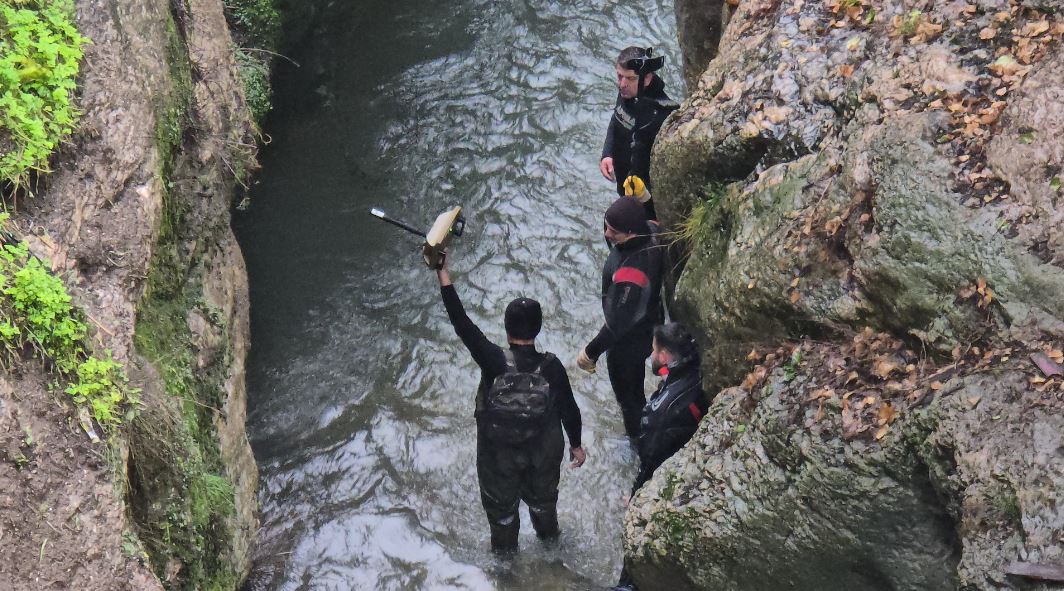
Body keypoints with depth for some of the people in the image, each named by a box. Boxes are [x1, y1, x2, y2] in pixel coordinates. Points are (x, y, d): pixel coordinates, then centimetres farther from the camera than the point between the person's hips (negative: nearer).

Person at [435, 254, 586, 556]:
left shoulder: (494, 361, -32)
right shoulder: (552, 367, -25)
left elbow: (461, 323, -32)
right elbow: (569, 409, -13)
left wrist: (443, 273, -30)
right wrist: (576, 444, 6)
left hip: (498, 454, -1)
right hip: (544, 452, 1)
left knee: (500, 499, 27)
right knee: (542, 493, 32)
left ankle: (504, 546, 50)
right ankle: (547, 531, 58)